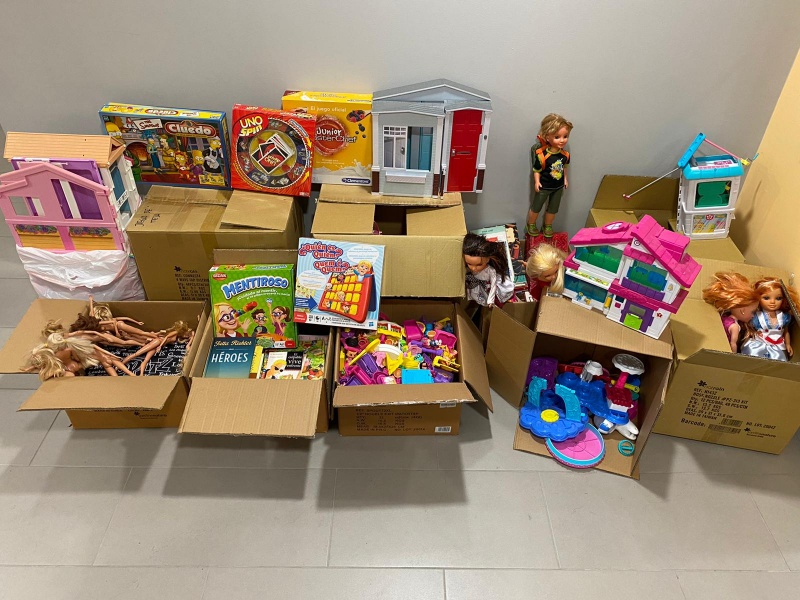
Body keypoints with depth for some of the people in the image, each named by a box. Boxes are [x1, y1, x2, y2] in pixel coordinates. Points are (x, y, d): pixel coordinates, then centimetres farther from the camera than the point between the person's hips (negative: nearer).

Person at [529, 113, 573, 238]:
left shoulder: (565, 154, -11)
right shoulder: (542, 155, -27)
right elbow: (536, 170, -18)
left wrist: (565, 178, 6)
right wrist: (537, 182, -27)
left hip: (558, 186, 5)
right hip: (544, 187, -5)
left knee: (553, 209, 21)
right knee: (536, 207, 15)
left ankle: (548, 226, 42)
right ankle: (531, 225, 38)